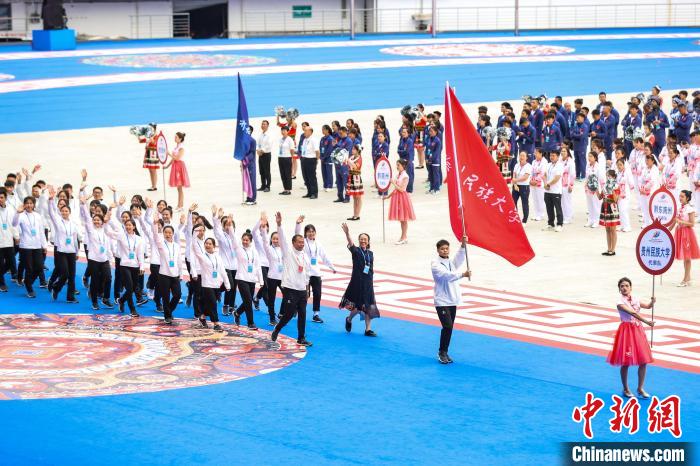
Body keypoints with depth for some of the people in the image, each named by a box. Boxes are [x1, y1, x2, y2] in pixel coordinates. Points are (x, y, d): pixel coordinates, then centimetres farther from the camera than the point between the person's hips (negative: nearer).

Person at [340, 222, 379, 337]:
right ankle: (349, 319, 29)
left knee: (369, 306, 3)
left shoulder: (370, 253, 10)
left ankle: (368, 329, 10)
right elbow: (350, 244, -25)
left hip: (368, 284, 5)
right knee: (358, 306, -1)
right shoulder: (356, 251, -5)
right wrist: (347, 233, -44)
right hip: (357, 283, -5)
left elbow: (371, 268, 14)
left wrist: (371, 282, 12)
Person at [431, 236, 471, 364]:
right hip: (441, 301, -7)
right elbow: (447, 275, -26)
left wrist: (463, 245, -29)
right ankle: (442, 352, -3)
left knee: (449, 327, 9)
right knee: (447, 326, -15)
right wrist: (462, 274, -38)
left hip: (453, 300, 7)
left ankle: (444, 352, 19)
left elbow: (460, 258, -12)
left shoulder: (451, 262, 9)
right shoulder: (435, 264, -11)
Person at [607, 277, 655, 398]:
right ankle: (625, 389, 16)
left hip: (638, 330, 6)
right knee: (625, 362, 1)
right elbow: (633, 313, -25)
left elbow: (648, 306, 16)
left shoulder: (635, 300, 7)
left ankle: (640, 388, 14)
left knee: (643, 361, 3)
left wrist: (652, 302, -8)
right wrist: (647, 321, -34)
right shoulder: (621, 303, -14)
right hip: (626, 331, -6)